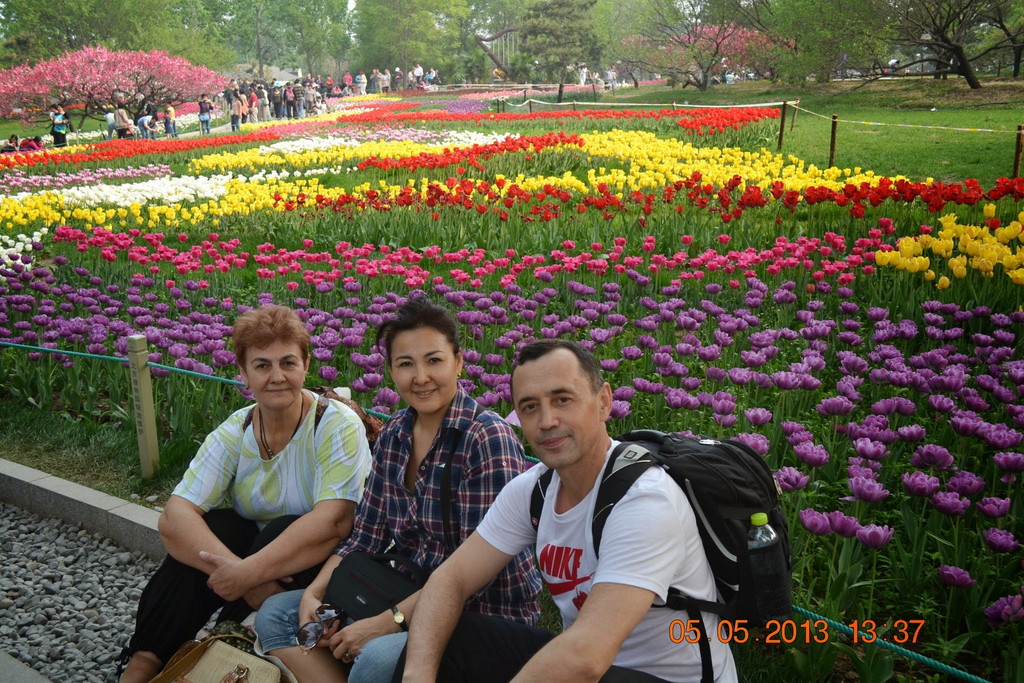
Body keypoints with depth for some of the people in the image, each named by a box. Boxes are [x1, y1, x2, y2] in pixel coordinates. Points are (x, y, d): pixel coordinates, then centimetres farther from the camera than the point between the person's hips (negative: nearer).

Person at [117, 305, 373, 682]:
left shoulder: (338, 427, -19)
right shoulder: (233, 433, -7)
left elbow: (333, 522, -30)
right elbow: (174, 517, -19)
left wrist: (249, 573, -35)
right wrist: (235, 570, -36)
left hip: (321, 565, -3)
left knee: (279, 532, -31)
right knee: (210, 526, -24)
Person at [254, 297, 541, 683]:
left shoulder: (488, 439, -18)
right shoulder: (394, 434, 4)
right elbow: (365, 535, 7)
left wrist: (388, 621, -23)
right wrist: (314, 593, -8)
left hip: (483, 609, -7)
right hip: (410, 593, 8)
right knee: (275, 616, 0)